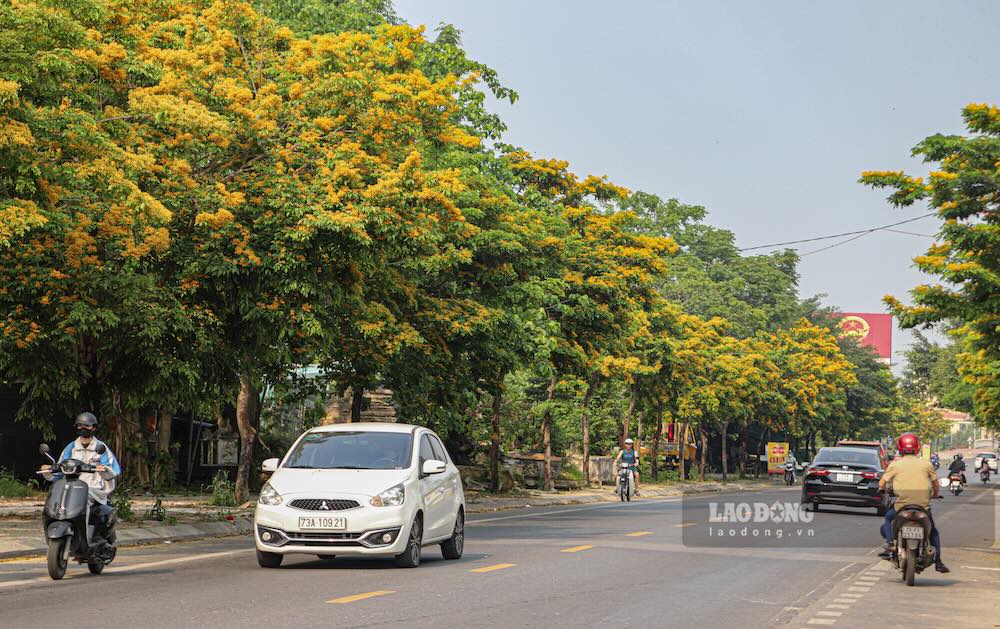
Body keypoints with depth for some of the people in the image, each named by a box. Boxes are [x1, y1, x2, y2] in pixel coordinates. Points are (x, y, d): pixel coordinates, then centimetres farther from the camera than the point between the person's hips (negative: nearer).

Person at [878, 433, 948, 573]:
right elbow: (936, 485, 11)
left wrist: (882, 490, 23)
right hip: (923, 506, 1)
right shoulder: (926, 464, 5)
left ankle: (889, 544, 5)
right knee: (933, 531, 23)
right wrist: (935, 495, 32)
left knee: (887, 518, 27)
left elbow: (882, 483, 1)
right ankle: (938, 562, 16)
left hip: (902, 505, -1)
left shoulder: (895, 465, 1)